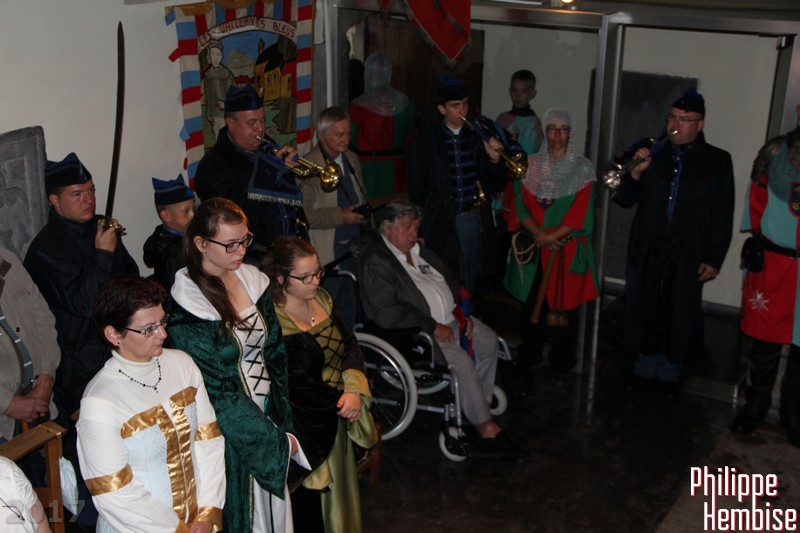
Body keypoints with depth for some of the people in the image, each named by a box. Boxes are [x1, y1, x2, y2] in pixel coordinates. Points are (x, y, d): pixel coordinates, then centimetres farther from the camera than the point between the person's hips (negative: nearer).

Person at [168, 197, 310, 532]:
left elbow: (274, 352, 7)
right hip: (228, 427, -6)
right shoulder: (187, 304, -19)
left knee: (273, 503, 16)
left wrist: (282, 417, 0)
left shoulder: (251, 280, 0)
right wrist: (277, 441, -14)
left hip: (266, 412, 6)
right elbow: (215, 389, -18)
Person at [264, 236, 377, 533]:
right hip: (308, 430, -7)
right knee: (310, 505, 6)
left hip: (336, 419, 8)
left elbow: (349, 344, 3)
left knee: (338, 485, 21)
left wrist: (354, 390, -13)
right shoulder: (274, 321, -22)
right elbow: (297, 386, -22)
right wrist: (343, 402, -14)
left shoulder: (321, 299, 2)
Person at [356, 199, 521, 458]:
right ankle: (486, 427, -15)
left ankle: (479, 405, 8)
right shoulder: (375, 262, -15)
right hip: (414, 330, -9)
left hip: (449, 318, 9)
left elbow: (448, 279, 21)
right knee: (462, 361, -25)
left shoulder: (417, 249, 13)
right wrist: (433, 327, -20)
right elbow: (387, 313, -23)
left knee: (488, 341, -2)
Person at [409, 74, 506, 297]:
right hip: (441, 222, -2)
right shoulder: (426, 141, 0)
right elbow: (416, 189, 4)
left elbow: (497, 186, 6)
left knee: (468, 282, 11)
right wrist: (419, 230, 2)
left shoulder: (478, 137, 4)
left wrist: (494, 159, -13)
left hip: (472, 218, 2)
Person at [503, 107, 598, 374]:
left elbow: (580, 215, -7)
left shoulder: (582, 168, 0)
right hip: (534, 247, 2)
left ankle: (562, 358, 15)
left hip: (568, 249, -2)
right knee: (533, 300, 7)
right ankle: (531, 353, 22)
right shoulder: (531, 166, 7)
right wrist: (539, 233, -13)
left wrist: (551, 237, -14)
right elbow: (521, 205, 1)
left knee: (564, 301, 1)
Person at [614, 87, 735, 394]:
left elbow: (723, 217, 0)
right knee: (645, 311, 9)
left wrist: (714, 259, -4)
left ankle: (670, 373, 26)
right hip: (647, 251, 2)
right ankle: (646, 367, 28)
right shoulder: (653, 155, 6)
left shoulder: (717, 161, 1)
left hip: (687, 256, -2)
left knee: (680, 316, 7)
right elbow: (624, 199, 7)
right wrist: (636, 173, -11)